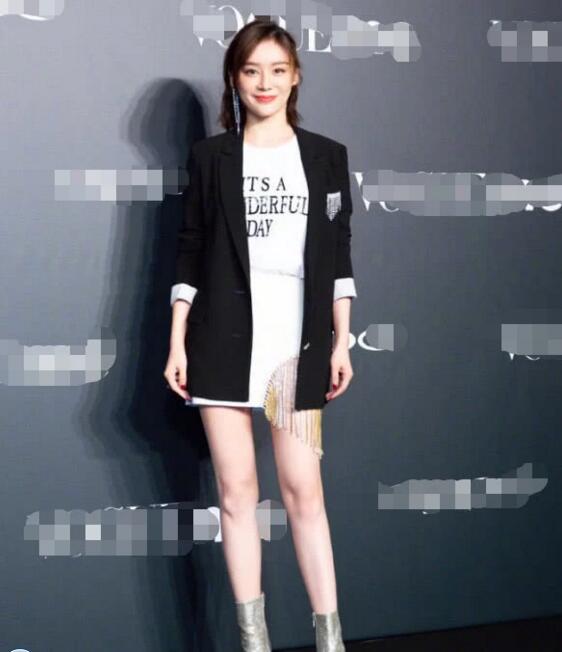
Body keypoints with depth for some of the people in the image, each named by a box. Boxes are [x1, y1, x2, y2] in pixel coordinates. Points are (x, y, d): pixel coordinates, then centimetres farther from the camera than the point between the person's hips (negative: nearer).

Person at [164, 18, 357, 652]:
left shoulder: (326, 156, 9)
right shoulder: (211, 156, 7)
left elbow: (338, 254, 9)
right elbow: (189, 254, 6)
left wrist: (342, 341, 4)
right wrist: (176, 344, 0)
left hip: (297, 338, 0)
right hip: (224, 336, 0)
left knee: (304, 488, -3)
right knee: (236, 488, 2)